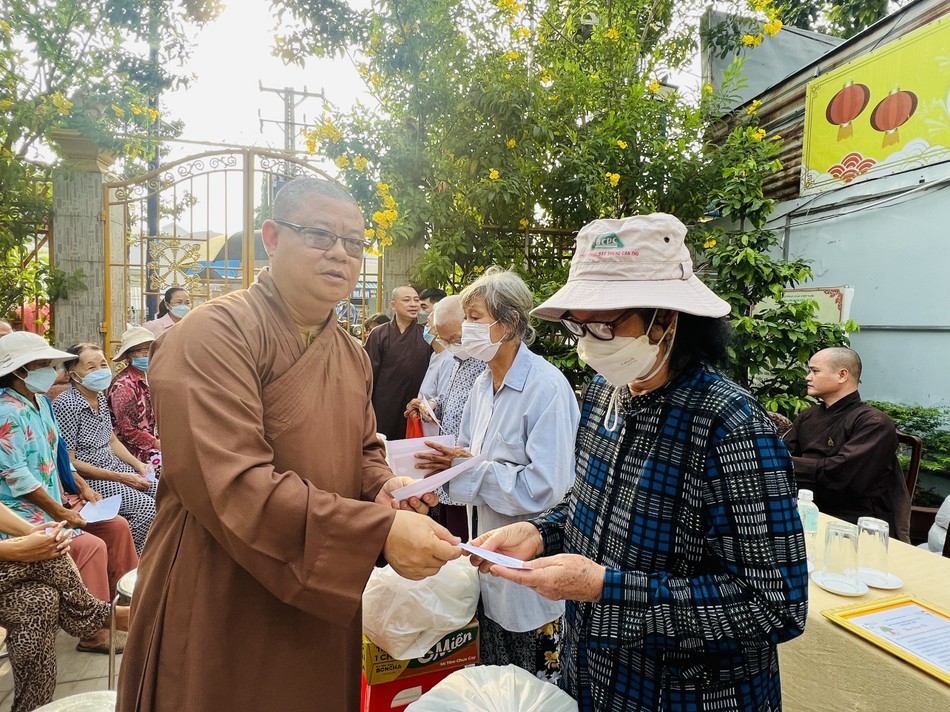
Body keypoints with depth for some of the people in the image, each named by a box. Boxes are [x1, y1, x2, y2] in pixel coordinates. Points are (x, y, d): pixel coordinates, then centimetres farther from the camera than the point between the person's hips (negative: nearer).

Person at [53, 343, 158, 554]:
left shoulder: (100, 396, 7)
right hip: (87, 479, -8)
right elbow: (69, 462, -20)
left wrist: (137, 464, 0)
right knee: (145, 506, -20)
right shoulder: (65, 404, -19)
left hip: (114, 466, 8)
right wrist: (121, 478, -20)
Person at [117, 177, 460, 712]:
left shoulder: (354, 356, 8)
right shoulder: (215, 335, -18)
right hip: (222, 621, -7)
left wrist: (383, 488, -8)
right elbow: (230, 485, -28)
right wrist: (382, 530, -32)